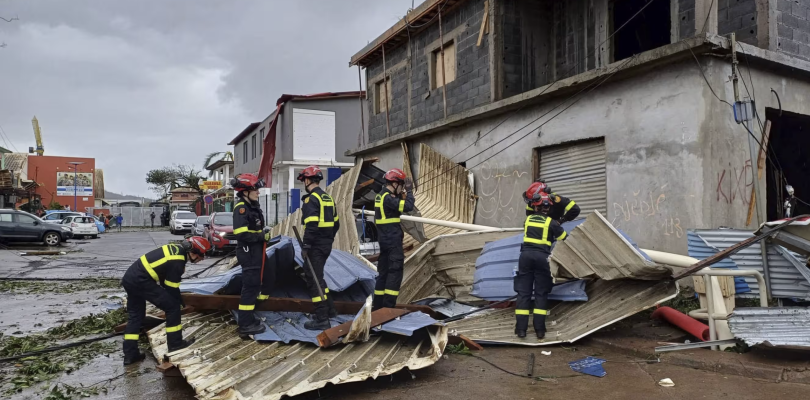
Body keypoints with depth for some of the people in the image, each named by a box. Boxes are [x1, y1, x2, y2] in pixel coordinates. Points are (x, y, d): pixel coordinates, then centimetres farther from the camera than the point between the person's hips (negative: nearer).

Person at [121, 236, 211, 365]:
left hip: (130, 277, 10)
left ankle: (130, 354, 21)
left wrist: (177, 300, 21)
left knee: (136, 315, 18)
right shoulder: (177, 262, -18)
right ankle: (175, 343, 7)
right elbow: (171, 288, -8)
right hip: (141, 281, -10)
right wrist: (180, 303, 9)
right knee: (172, 306, -3)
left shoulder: (177, 249, 9)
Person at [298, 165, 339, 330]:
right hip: (326, 245, 9)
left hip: (316, 246, -9)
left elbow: (311, 225, -23)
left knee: (313, 279, -3)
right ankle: (329, 309, 29)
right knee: (317, 276, 22)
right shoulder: (328, 198, 13)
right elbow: (336, 223, 18)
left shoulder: (311, 199, -15)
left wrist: (306, 247, -18)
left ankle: (322, 319, -1)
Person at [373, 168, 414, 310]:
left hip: (384, 240, 10)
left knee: (383, 272, 14)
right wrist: (409, 191, -10)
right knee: (395, 272, -6)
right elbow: (408, 207, -23)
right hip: (393, 241, -10)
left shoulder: (380, 196, 14)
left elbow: (399, 205, 22)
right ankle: (388, 305, -7)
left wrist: (403, 194, 10)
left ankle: (378, 304, 19)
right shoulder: (388, 198, -17)